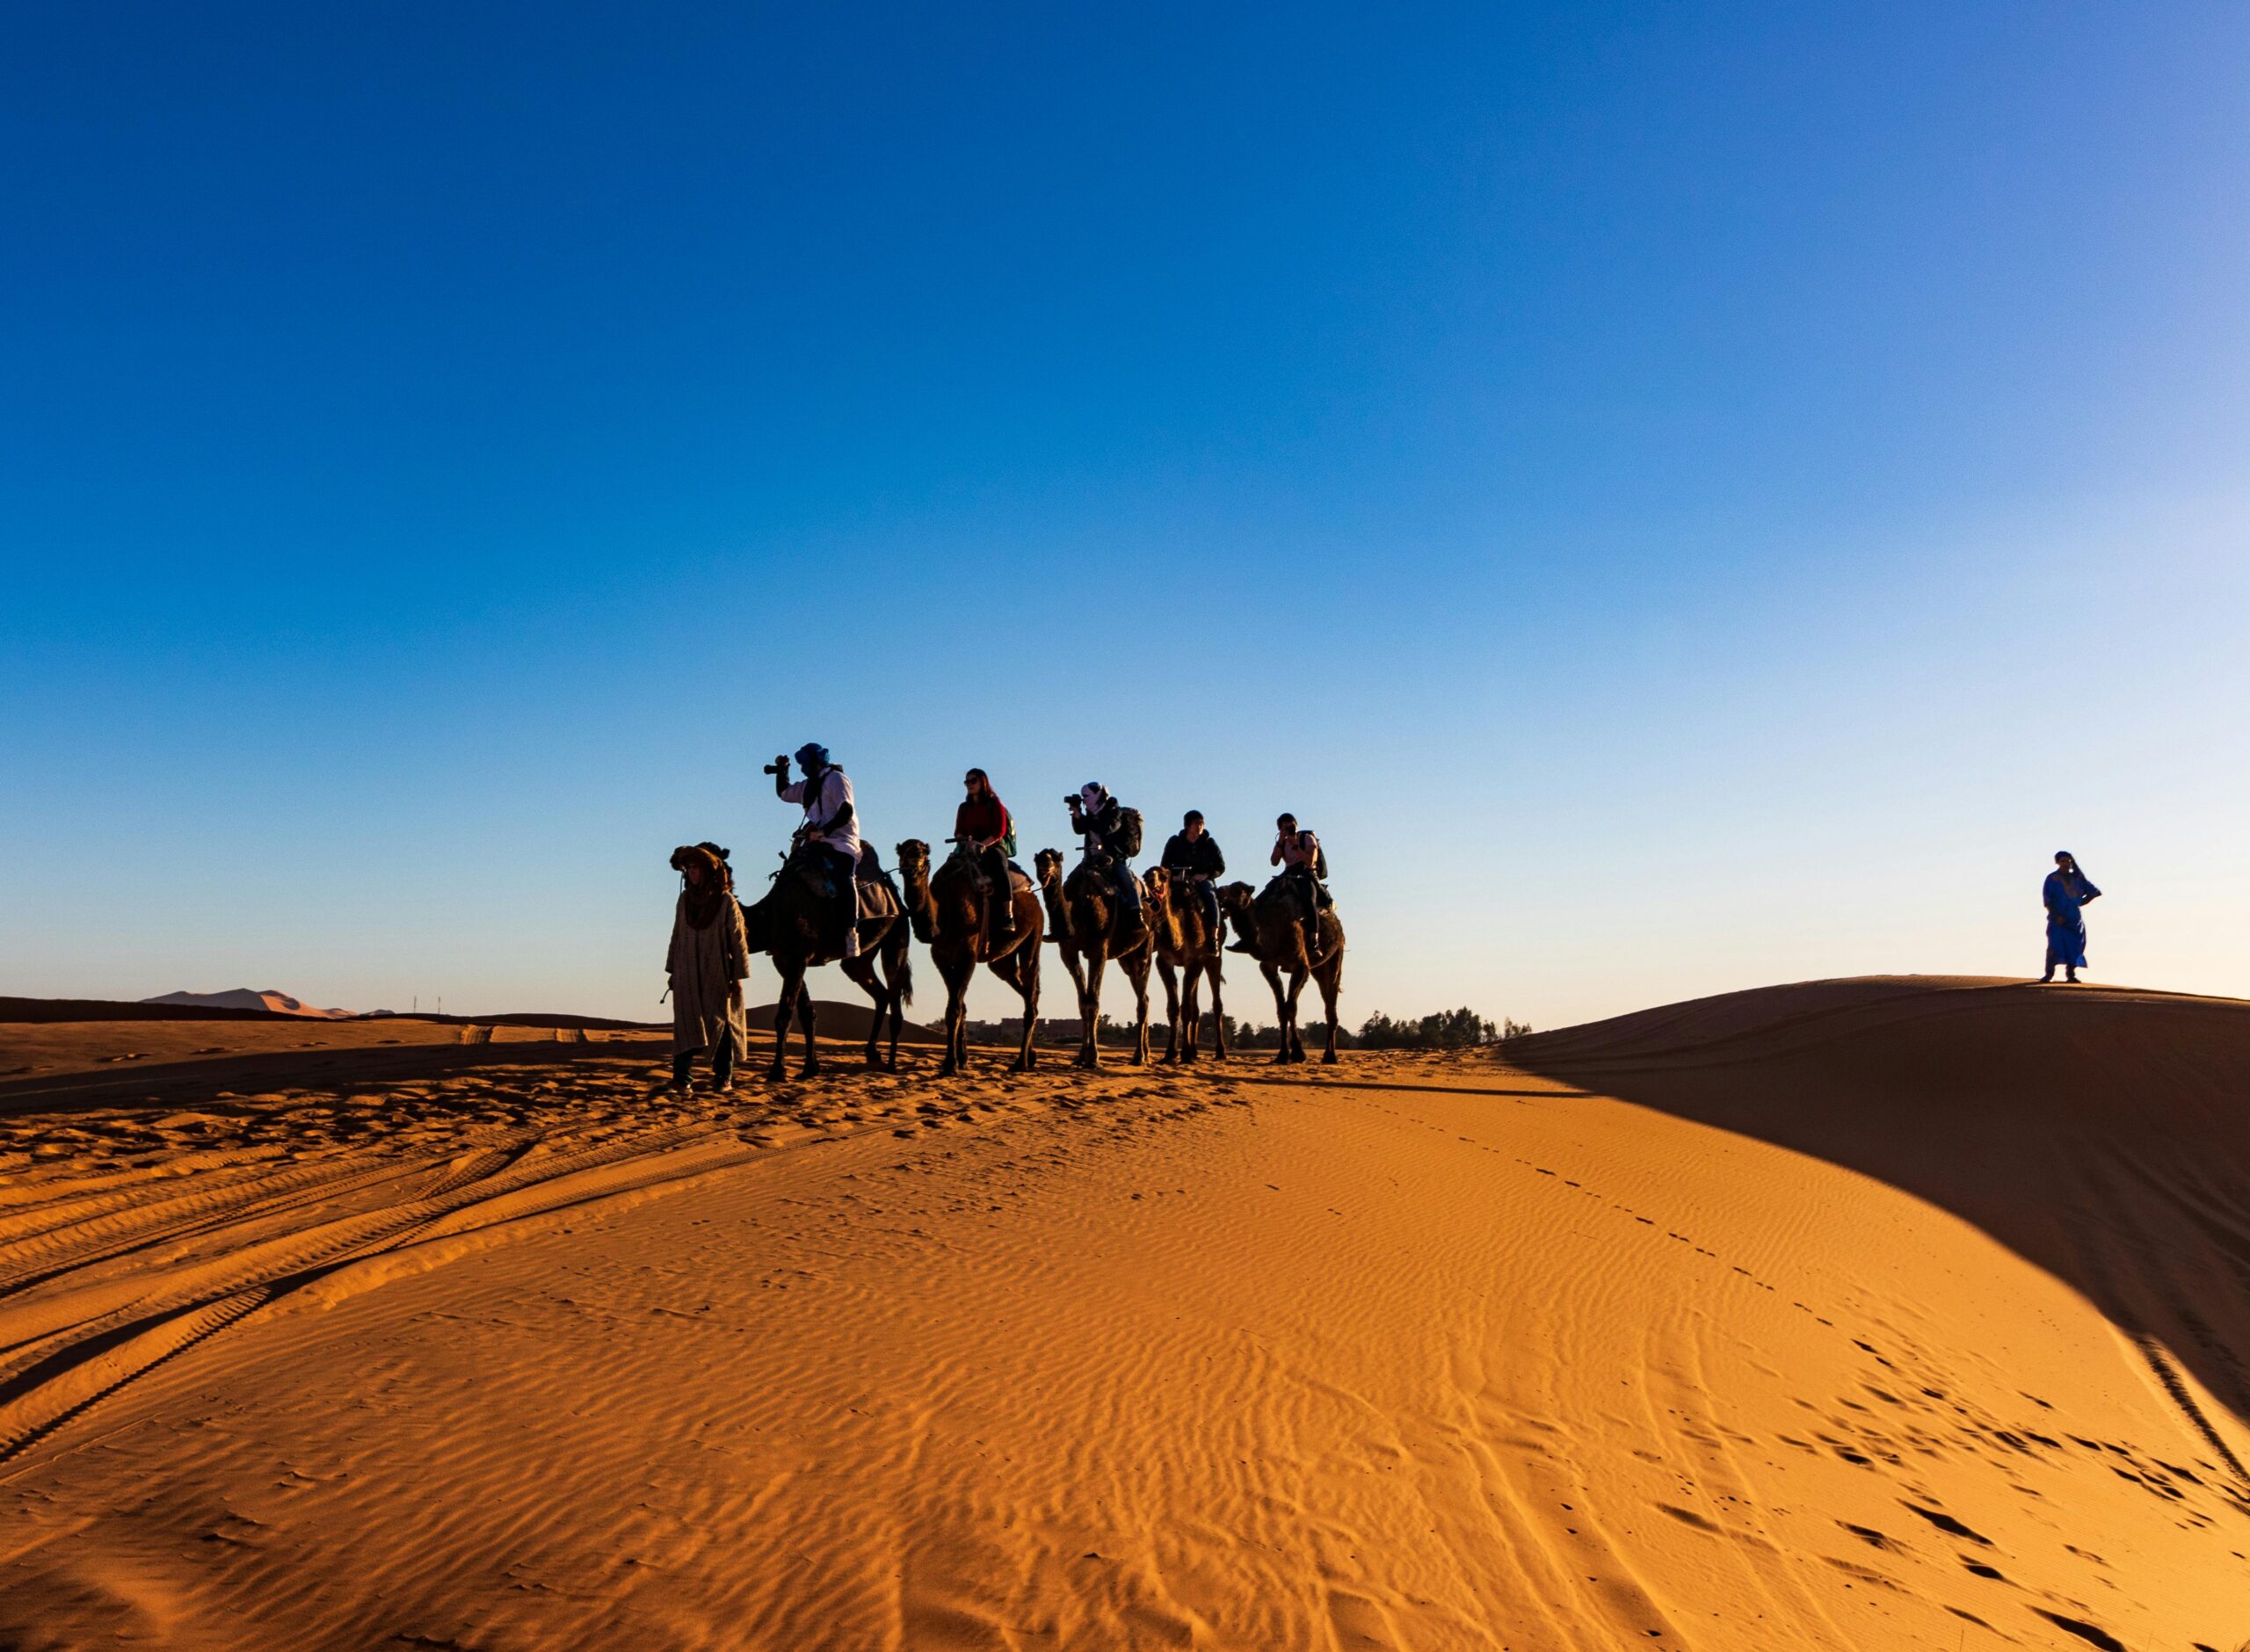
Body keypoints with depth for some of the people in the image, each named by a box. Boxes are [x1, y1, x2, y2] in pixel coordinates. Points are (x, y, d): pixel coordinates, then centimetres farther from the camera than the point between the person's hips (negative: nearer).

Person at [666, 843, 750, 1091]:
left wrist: (738, 976, -8)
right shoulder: (685, 899, 7)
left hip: (717, 975, -3)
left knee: (720, 1022, 4)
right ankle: (683, 1076, -10)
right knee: (686, 1022, -5)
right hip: (688, 975, 3)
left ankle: (723, 1076, 13)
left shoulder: (726, 901, -5)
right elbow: (677, 935, 14)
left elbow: (738, 940, -5)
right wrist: (672, 970, 13)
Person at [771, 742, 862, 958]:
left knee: (844, 881, -24)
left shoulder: (836, 779, -3)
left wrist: (824, 831, -21)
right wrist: (781, 770, 22)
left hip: (840, 841, -8)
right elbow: (784, 792, 35)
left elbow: (846, 811, -14)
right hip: (818, 842, 9)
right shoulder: (809, 785, 22)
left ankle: (851, 932, -32)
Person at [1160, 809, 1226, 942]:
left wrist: (1205, 875, -13)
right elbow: (1164, 866, 10)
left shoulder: (1209, 843, 6)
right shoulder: (1175, 842, 7)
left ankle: (1214, 937, -38)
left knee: (1210, 896, -32)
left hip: (1203, 880, -1)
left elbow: (1220, 867, 5)